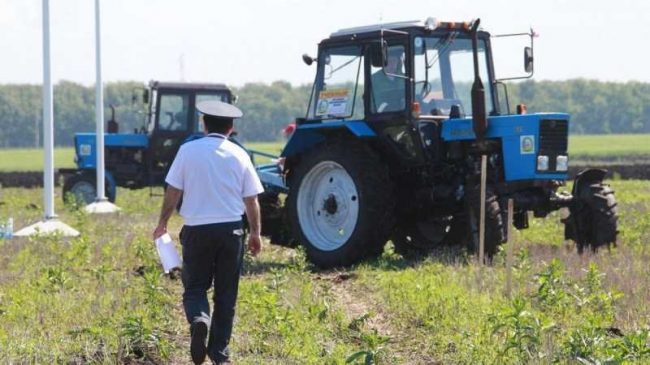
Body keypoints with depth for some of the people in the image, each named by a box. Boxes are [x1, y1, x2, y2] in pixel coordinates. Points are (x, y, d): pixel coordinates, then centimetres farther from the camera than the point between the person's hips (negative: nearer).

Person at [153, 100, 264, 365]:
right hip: (231, 230, 1)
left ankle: (199, 319, -21)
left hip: (197, 230, -1)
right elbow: (251, 200, 4)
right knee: (226, 293, 11)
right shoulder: (239, 155, 1)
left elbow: (173, 192, -1)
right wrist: (255, 233, 16)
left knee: (195, 287, 10)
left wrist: (162, 223, 13)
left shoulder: (188, 151, -3)